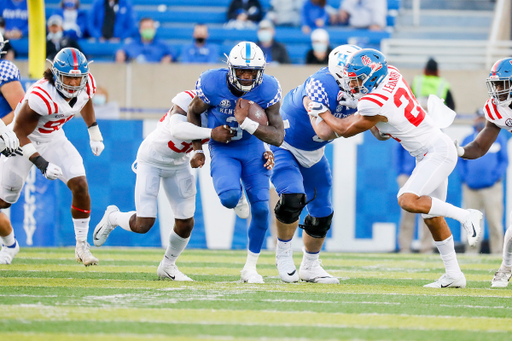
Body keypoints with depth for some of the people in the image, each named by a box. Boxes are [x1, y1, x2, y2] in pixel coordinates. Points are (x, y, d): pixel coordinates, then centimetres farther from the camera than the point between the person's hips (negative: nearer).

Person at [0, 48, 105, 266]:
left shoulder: (86, 84, -17)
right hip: (25, 140, -5)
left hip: (53, 138, 5)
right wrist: (41, 163, -34)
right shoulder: (42, 96, -37)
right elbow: (19, 133, -28)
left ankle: (82, 246, 0)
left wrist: (94, 135, 15)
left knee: (80, 185, -12)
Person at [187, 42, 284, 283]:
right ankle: (236, 193, 12)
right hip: (223, 150, -2)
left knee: (261, 209, -6)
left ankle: (250, 268, 11)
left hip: (253, 148, 2)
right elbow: (194, 112, 0)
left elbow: (278, 137, -20)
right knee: (229, 197, -30)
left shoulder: (268, 89, -21)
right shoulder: (212, 84, -23)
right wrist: (197, 149, 0)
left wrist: (246, 122, -33)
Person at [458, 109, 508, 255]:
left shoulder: (499, 138, 10)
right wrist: (464, 176, 0)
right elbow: (460, 160, 16)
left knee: (495, 221, -7)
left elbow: (504, 160, 7)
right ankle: (472, 250, 11)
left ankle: (497, 251, -3)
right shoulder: (467, 140, 15)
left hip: (491, 188, -2)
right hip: (470, 188, 2)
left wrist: (496, 176, -7)